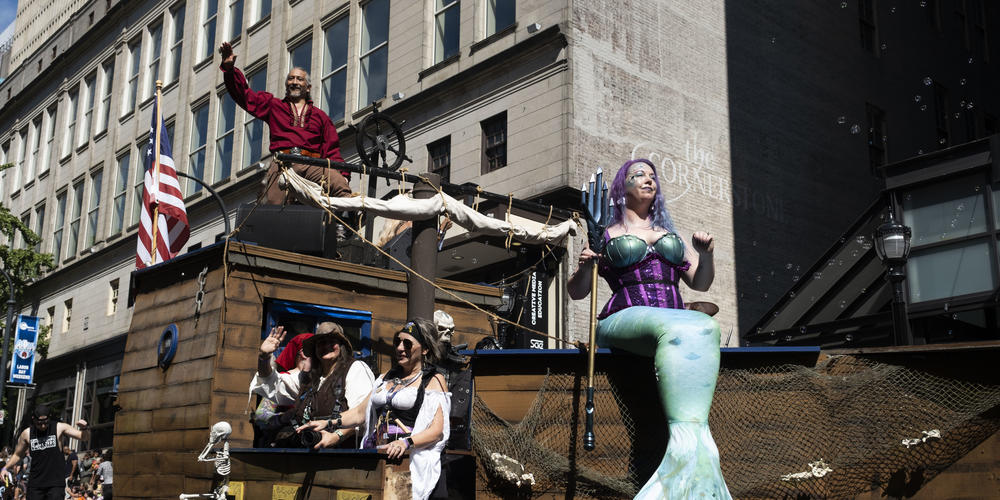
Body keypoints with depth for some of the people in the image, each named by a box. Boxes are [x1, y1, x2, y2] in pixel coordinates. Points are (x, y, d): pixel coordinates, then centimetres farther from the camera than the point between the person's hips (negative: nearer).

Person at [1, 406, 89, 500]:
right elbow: (17, 455, 19)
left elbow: (84, 437, -7)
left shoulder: (59, 428, -3)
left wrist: (84, 428, -28)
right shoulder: (27, 434, 4)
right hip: (35, 484, 3)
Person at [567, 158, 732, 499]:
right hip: (623, 319, -4)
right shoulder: (606, 235, 18)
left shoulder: (670, 234, 29)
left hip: (674, 319, 4)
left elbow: (700, 283, 26)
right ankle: (691, 439, -51)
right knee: (676, 328, -38)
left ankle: (687, 444, -48)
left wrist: (706, 255, 5)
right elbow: (575, 293, 15)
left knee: (704, 326, -34)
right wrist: (585, 267, -7)